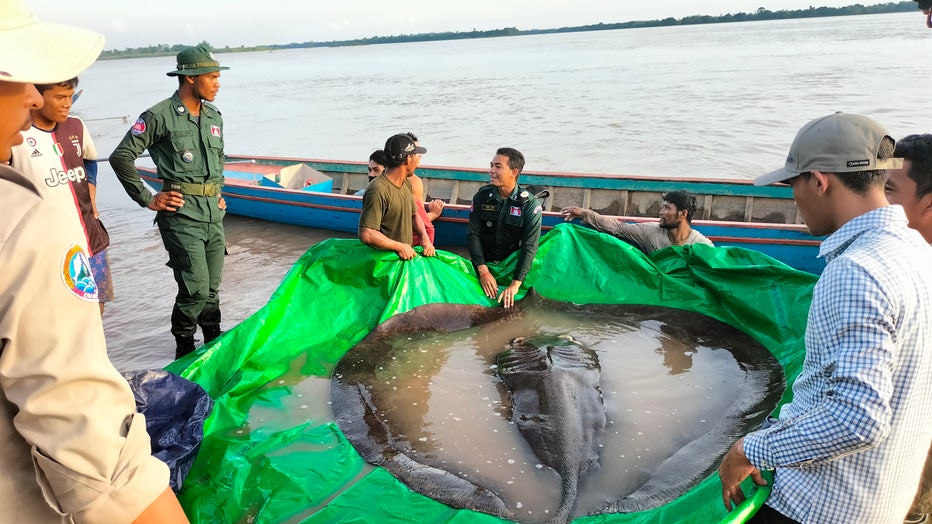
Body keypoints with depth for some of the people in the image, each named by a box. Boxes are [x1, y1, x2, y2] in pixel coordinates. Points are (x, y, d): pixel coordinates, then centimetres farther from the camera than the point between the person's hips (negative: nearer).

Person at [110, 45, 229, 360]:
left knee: (212, 287, 14)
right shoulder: (161, 116, -9)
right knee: (196, 288, -8)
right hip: (181, 213, -6)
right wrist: (148, 200, -8)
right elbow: (121, 157, -9)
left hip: (214, 213, 6)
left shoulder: (214, 116, 12)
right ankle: (184, 349, 12)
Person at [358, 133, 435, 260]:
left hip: (407, 256, 8)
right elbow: (366, 235, -23)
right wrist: (400, 247, -15)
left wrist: (425, 237, 4)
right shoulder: (378, 191, -18)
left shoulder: (406, 184, 12)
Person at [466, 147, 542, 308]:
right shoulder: (482, 196, -2)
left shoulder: (531, 204, -12)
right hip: (485, 263, 2)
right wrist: (483, 271, -19)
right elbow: (473, 234, -6)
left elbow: (530, 247, -17)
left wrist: (515, 284, -26)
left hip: (514, 264, -2)